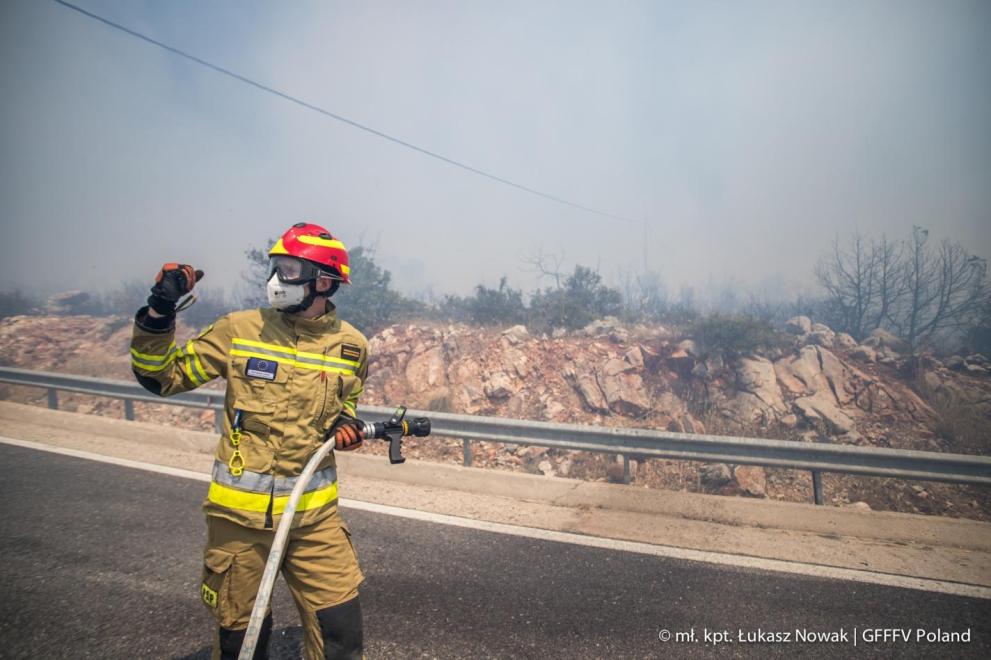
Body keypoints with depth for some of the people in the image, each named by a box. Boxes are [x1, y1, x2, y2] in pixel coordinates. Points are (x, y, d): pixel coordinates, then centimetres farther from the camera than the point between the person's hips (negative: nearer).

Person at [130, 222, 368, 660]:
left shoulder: (350, 345, 0)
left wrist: (346, 426, -3)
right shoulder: (239, 330, -5)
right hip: (239, 510, 0)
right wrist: (158, 315, -12)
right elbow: (161, 376, 0)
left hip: (313, 513, 1)